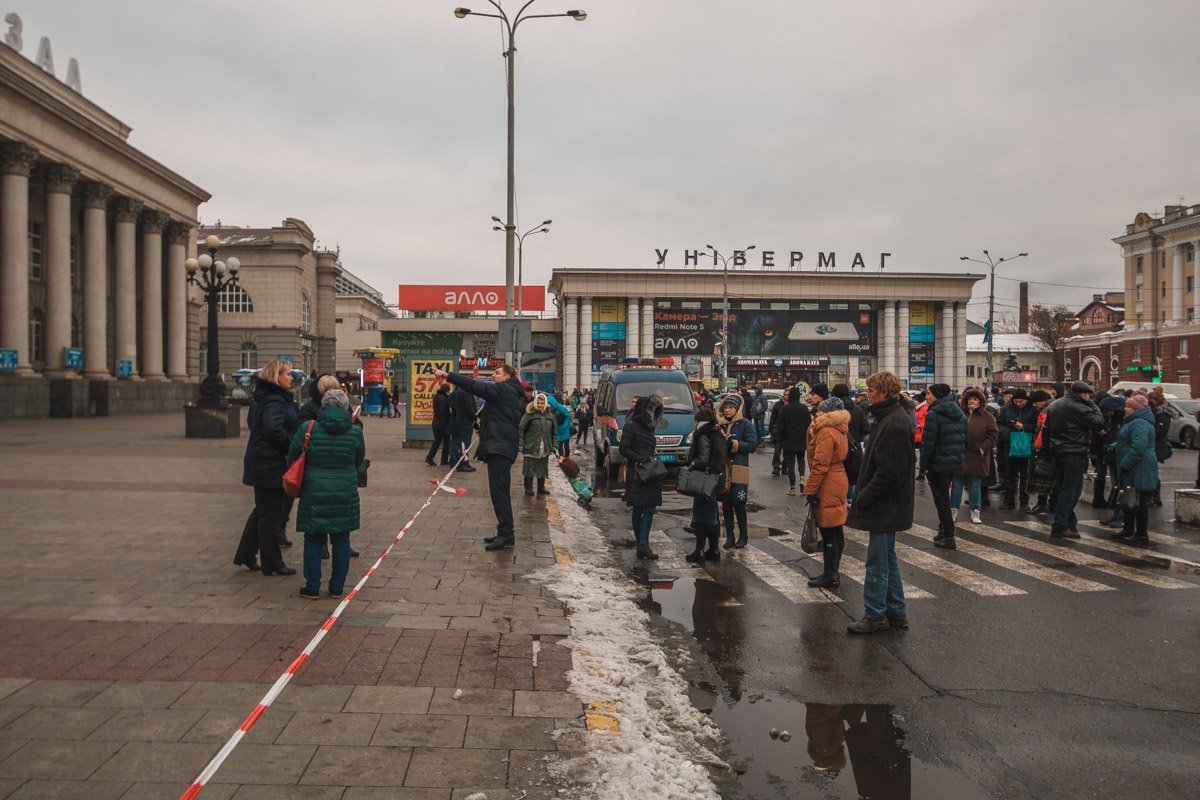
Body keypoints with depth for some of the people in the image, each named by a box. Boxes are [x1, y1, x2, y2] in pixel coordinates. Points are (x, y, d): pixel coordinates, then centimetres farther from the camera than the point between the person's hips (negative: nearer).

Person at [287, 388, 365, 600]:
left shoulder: (308, 429, -7)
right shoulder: (355, 431, -5)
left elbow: (291, 459, 0)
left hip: (314, 494, -1)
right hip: (345, 494, 1)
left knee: (313, 540, 9)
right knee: (341, 540, 10)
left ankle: (312, 587, 13)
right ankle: (337, 587, 16)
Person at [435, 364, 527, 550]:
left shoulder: (503, 389, -7)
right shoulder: (515, 395, 23)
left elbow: (475, 387, -15)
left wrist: (448, 375, -14)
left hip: (498, 447, -11)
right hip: (503, 446, 11)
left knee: (498, 489, -13)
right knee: (500, 490, 13)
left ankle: (506, 533, -16)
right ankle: (505, 532, 18)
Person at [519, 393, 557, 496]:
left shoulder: (550, 415, 9)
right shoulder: (529, 414, -7)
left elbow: (553, 432, 16)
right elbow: (521, 429, -8)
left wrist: (553, 445, 11)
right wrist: (521, 445, -12)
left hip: (544, 448, 5)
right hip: (531, 448, -5)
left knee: (543, 468, 12)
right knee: (529, 469, 0)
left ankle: (541, 488, 23)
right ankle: (528, 489, 8)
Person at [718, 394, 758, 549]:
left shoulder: (745, 424, -2)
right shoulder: (721, 424, 11)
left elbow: (752, 444, -10)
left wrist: (733, 444, -17)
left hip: (739, 469, -4)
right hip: (723, 469, 4)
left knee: (738, 503, -4)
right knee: (725, 504, 6)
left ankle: (743, 535, 12)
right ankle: (729, 535, 16)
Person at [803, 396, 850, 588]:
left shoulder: (826, 433, -17)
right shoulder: (841, 431, 13)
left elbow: (820, 465, -20)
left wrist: (810, 489, -17)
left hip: (827, 487, -10)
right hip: (839, 481, 10)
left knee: (828, 532, -4)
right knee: (836, 530, 14)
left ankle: (830, 576, 1)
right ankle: (833, 572, 23)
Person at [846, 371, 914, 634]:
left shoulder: (893, 424, -21)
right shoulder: (890, 419, 12)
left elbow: (888, 472, -25)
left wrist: (864, 499, -19)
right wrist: (863, 494, 13)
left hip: (884, 505, -11)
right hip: (888, 505, 11)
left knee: (878, 562, -1)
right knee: (887, 558, 18)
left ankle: (875, 615, 9)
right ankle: (896, 612, 27)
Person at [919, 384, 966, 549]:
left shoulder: (933, 414, -16)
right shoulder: (960, 414, 9)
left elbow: (928, 443, -18)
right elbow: (965, 439, 13)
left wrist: (923, 465, -11)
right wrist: (961, 458, 20)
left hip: (938, 464, -8)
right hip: (956, 463, 8)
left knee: (941, 499, 0)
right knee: (944, 496, 22)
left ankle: (948, 537, 2)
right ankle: (944, 529, 29)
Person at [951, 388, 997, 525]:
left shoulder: (987, 416, 0)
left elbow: (992, 435, -2)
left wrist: (983, 448, -12)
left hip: (977, 458, -2)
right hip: (959, 457, 2)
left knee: (975, 486, 8)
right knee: (957, 485, 7)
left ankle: (975, 512, 19)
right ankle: (954, 510, 17)